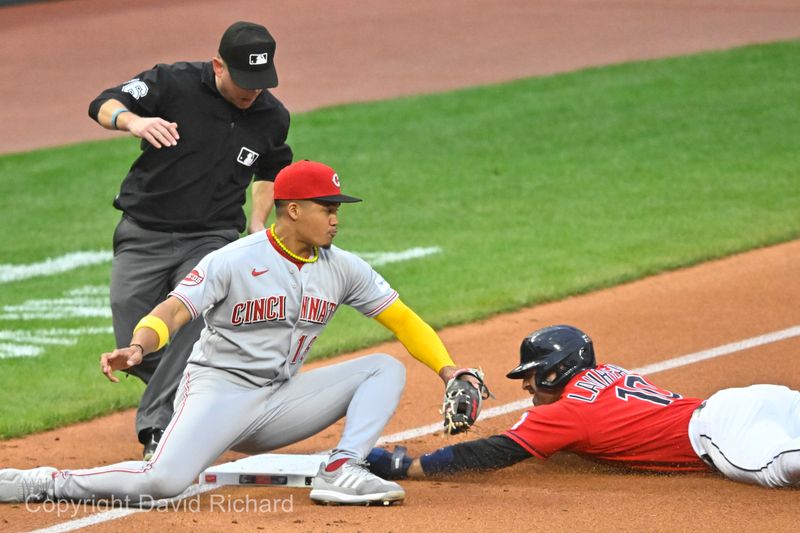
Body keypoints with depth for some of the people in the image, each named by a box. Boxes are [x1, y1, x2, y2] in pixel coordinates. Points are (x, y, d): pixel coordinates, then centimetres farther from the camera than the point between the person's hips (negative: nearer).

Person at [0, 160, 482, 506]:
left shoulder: (343, 268, 5)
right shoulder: (233, 262, -11)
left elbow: (401, 318, 9)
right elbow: (173, 311, -20)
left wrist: (447, 368, -5)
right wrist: (138, 348, -40)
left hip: (280, 401, 6)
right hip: (219, 390, -6)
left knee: (386, 368, -7)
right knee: (162, 481, -31)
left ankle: (342, 472, -23)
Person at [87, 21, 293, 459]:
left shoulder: (273, 118, 0)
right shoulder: (173, 83, -11)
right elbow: (102, 105, -18)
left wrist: (257, 224, 9)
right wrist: (132, 121, -40)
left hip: (211, 239, 1)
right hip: (143, 236, -1)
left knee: (195, 323, -25)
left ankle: (158, 427, -24)